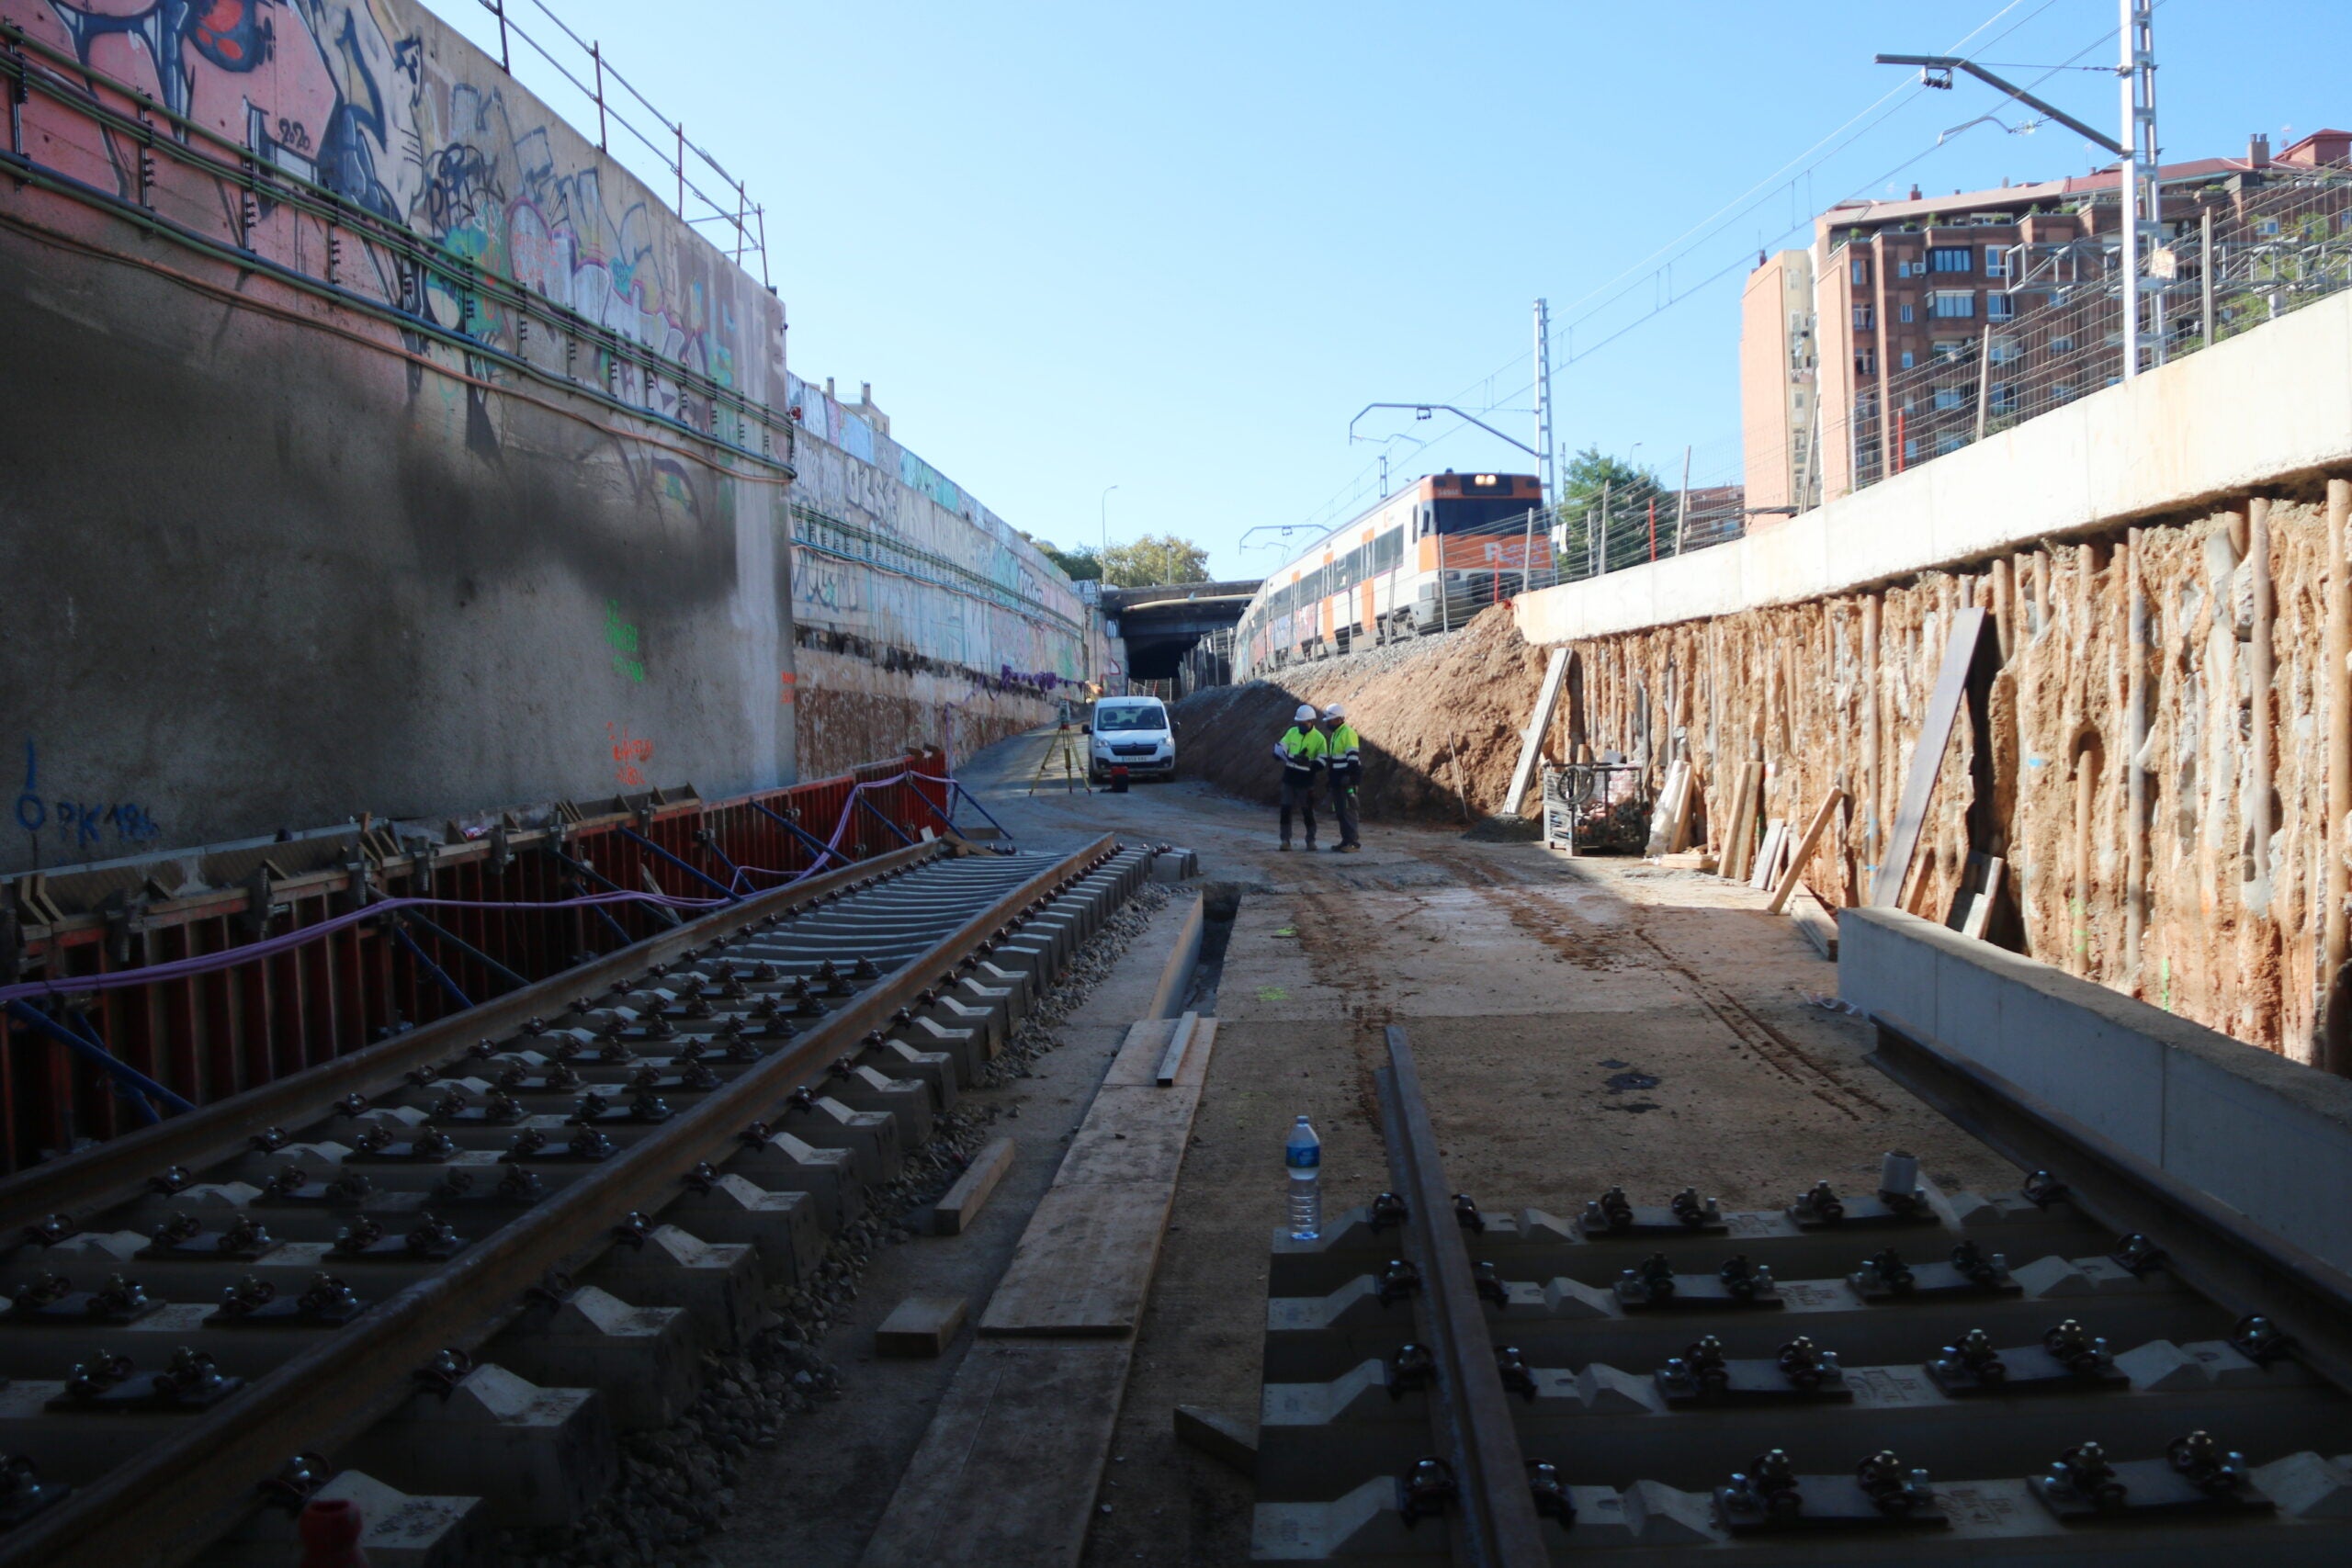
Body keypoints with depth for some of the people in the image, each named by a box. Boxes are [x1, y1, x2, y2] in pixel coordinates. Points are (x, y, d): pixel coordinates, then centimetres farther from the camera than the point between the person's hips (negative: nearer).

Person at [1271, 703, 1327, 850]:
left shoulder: (1319, 738, -6)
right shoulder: (1292, 732, 3)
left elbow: (1321, 762, -7)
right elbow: (1279, 750, 2)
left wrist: (1308, 763, -24)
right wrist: (1292, 758, -17)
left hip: (1306, 781, -3)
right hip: (1289, 778, 3)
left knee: (1307, 811, 5)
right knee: (1285, 809, -1)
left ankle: (1311, 840, 17)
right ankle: (1285, 839, 6)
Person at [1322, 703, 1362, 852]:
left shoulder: (1348, 733, -12)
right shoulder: (1335, 734, 19)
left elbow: (1353, 757, -18)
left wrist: (1350, 777, -22)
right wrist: (1332, 779, 25)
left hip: (1347, 780, -10)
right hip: (1338, 781, 10)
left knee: (1348, 810, -11)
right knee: (1340, 811, 10)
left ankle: (1354, 843, -11)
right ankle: (1346, 840, 14)